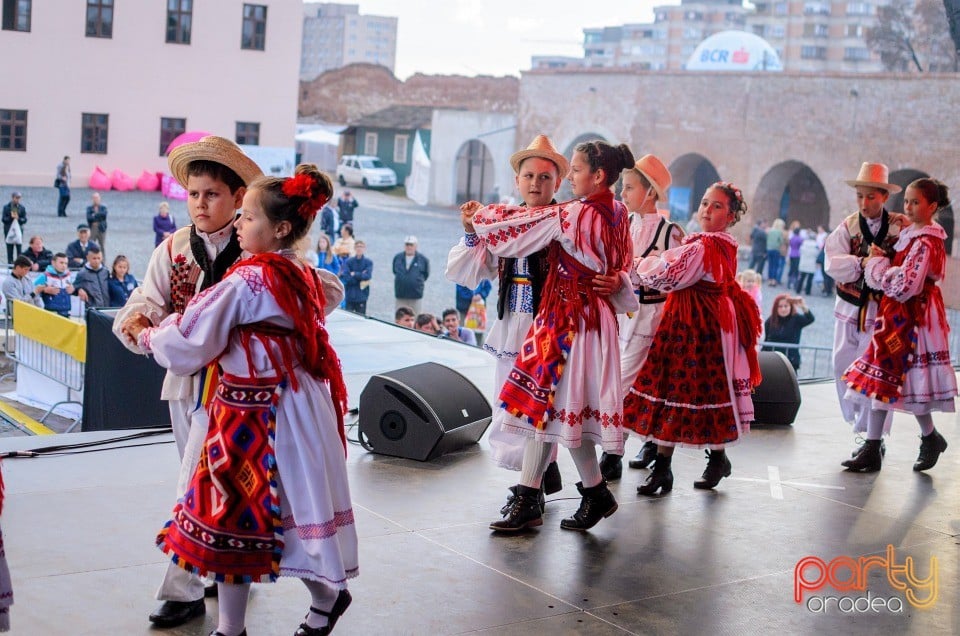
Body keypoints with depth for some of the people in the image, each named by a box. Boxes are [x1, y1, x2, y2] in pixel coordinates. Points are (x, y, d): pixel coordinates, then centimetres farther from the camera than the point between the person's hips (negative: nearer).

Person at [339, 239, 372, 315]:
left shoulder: (368, 262, 1)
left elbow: (367, 275, -14)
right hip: (350, 296, 0)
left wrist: (354, 274, -8)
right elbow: (345, 277, -10)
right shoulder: (348, 261, 0)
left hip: (361, 297, 0)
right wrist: (361, 276, -9)